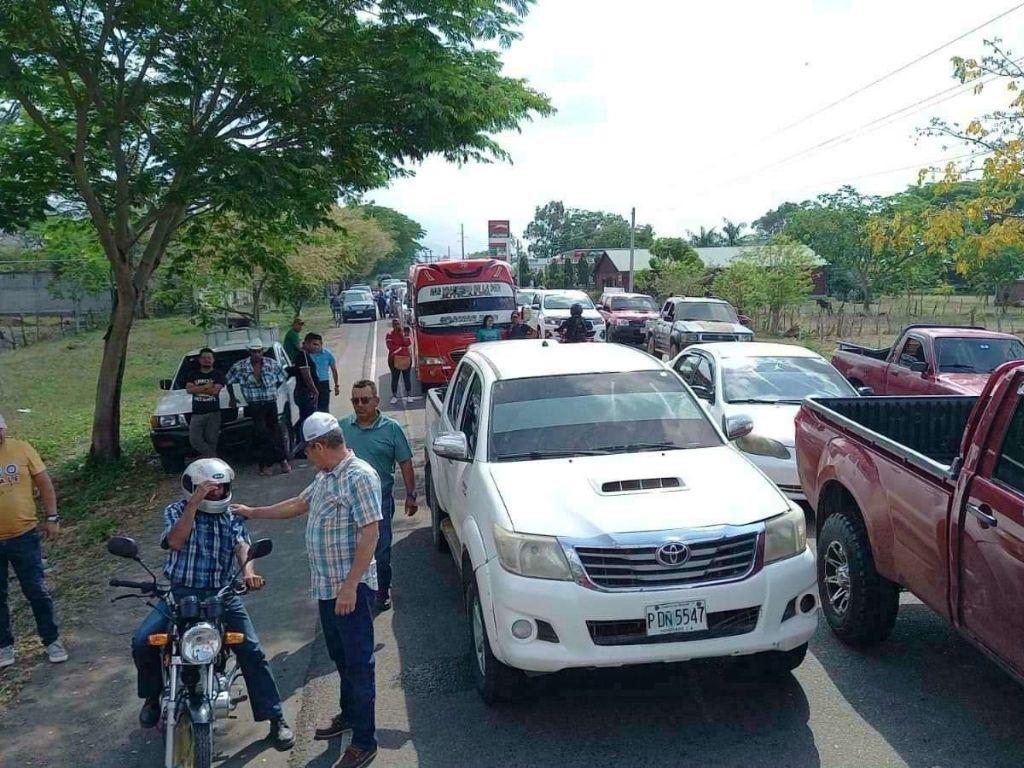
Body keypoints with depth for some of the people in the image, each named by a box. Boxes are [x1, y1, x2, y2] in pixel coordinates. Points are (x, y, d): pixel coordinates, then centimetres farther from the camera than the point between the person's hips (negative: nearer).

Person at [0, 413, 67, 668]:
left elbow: (44, 483, 1)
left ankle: (52, 640, 22)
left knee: (37, 591, 8)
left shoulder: (21, 449, -5)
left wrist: (51, 518, -3)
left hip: (24, 536, 0)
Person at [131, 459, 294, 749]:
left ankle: (275, 717, 0)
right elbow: (175, 542, -16)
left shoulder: (232, 517, 7)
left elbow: (242, 546, -10)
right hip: (181, 593, 0)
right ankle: (153, 695, 13)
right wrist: (195, 503, -23)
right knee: (142, 642, -18)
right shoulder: (176, 510, 3)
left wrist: (248, 571, -33)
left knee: (252, 651, -12)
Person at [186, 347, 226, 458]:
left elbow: (215, 390, -8)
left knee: (211, 440, -3)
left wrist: (197, 389, -3)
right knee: (194, 439, -12)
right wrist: (206, 387, -6)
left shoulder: (218, 374, 8)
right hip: (197, 413, 2)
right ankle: (213, 457, -5)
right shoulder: (193, 374, 16)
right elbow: (189, 389, 0)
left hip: (213, 413, -2)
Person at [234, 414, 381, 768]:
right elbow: (298, 504, 27)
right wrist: (252, 512, 31)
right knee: (340, 657, 22)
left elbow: (370, 533, -23)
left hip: (352, 589, -9)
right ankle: (349, 714, 40)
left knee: (358, 663, 0)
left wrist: (350, 586, -24)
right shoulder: (325, 477, 11)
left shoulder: (360, 476, -19)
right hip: (326, 588, 9)